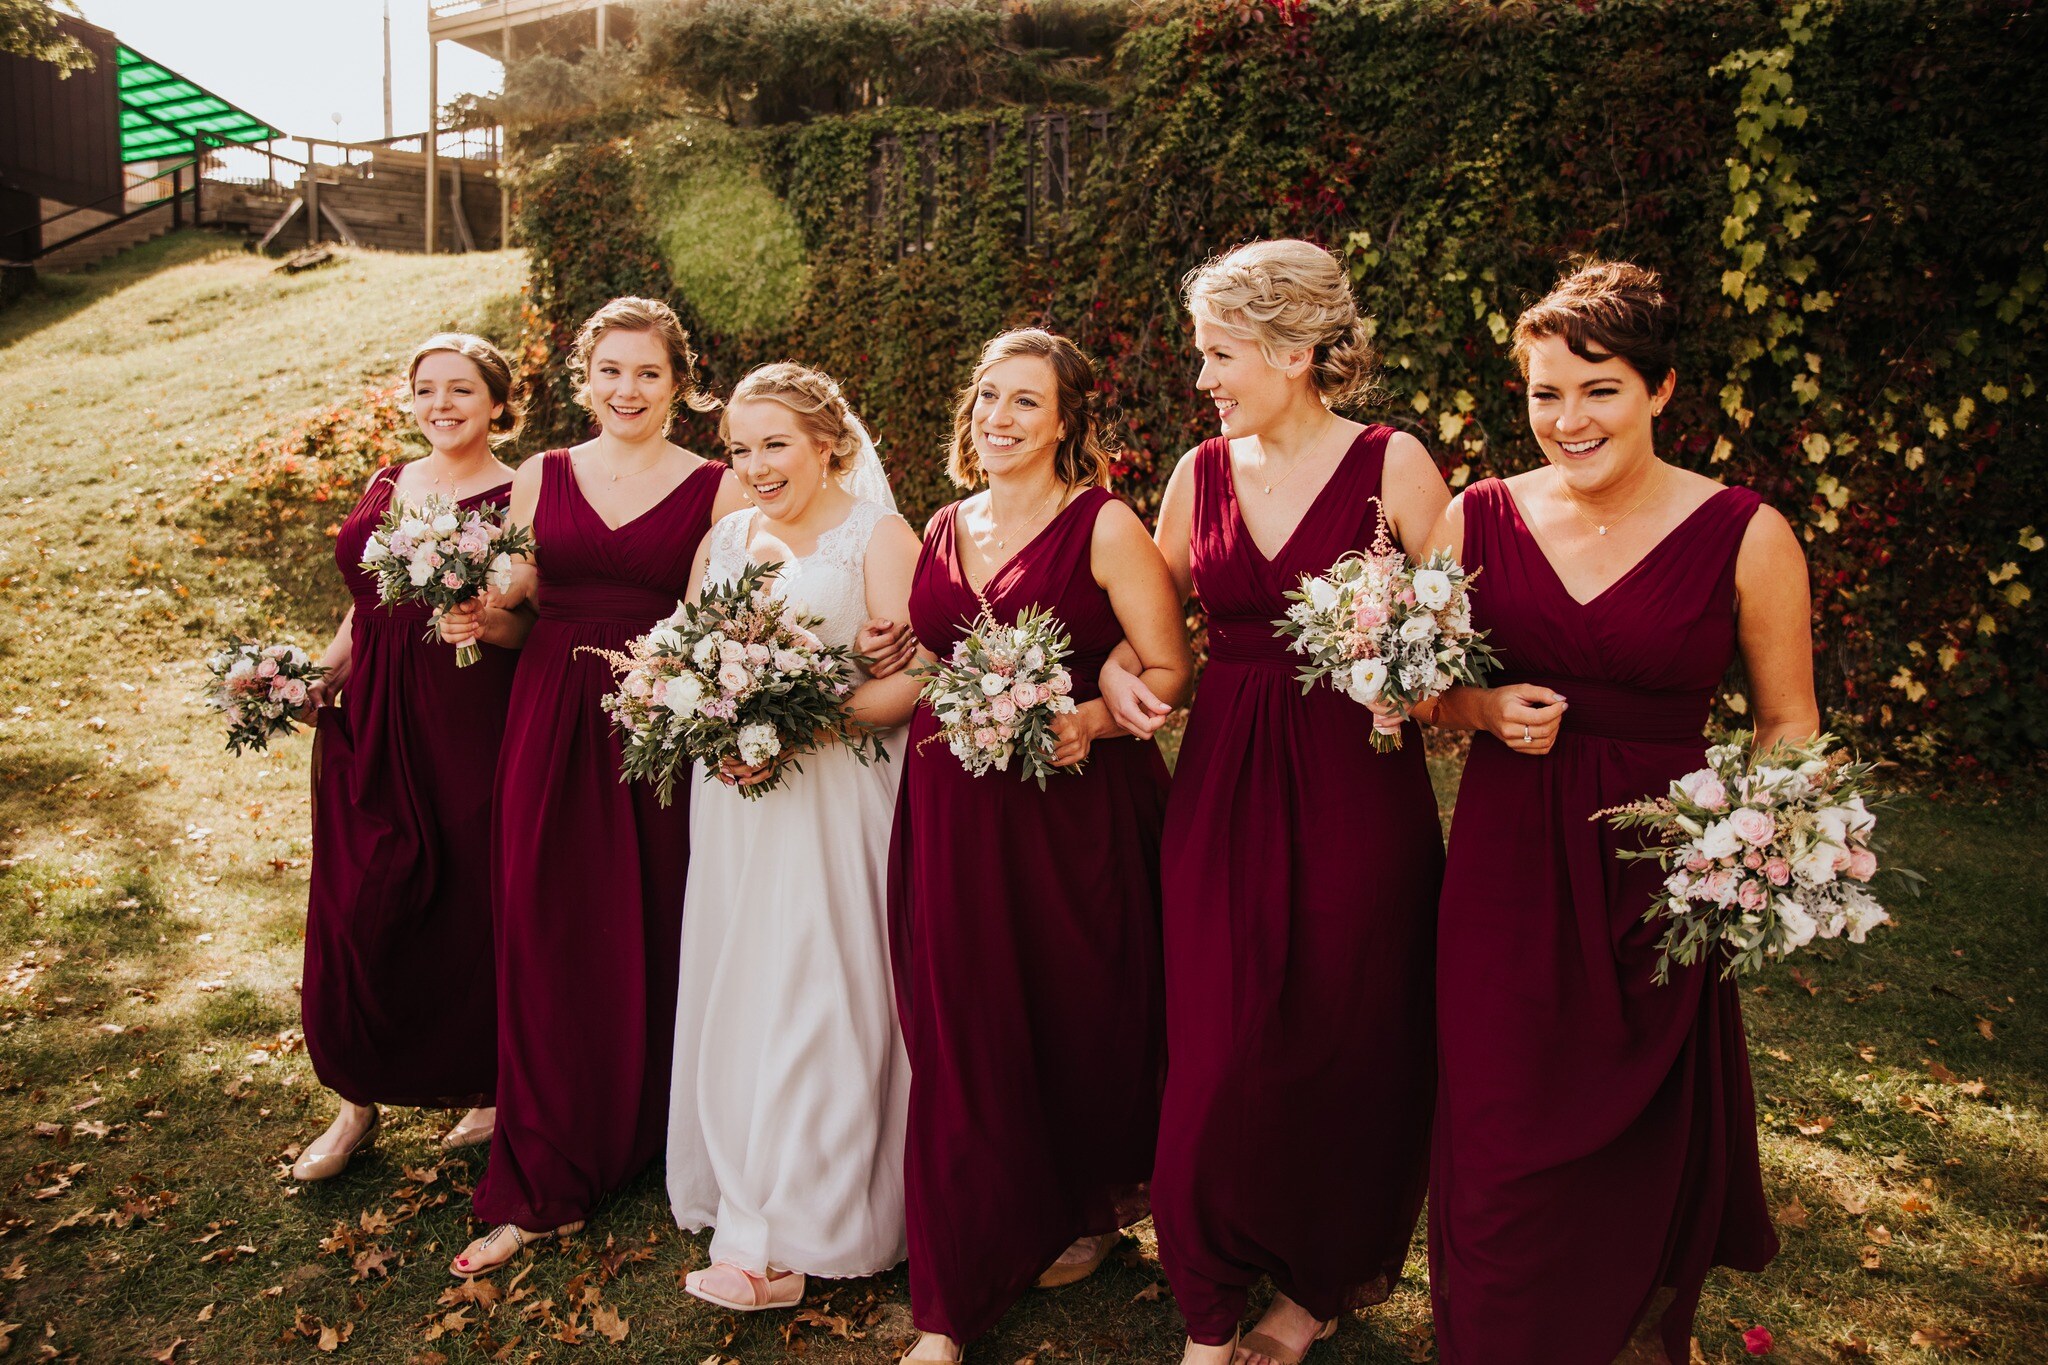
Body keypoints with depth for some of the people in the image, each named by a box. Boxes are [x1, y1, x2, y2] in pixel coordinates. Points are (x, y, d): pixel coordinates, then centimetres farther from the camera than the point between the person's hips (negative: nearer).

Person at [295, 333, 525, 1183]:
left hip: (469, 723, -5)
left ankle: (491, 1090, 23)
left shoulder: (516, 499, -4)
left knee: (467, 910, 2)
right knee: (355, 913, 7)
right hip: (370, 725, 6)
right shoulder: (386, 487, 13)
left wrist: (483, 622, -28)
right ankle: (358, 1101, 23)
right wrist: (315, 679, 8)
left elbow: (534, 628, -8)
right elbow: (366, 603, 20)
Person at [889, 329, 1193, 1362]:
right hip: (952, 815, 5)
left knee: (1078, 1023, 10)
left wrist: (1086, 717, -23)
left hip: (1076, 813, -4)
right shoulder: (945, 530, 12)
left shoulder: (1106, 527, -5)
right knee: (961, 1040, 5)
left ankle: (1100, 1202, 41)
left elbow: (1168, 671, -8)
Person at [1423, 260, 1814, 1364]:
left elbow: (1787, 724, 2)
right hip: (1507, 859, 2)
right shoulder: (1478, 518, 0)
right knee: (1502, 1142, 7)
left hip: (1661, 862, -1)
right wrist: (1487, 709, -11)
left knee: (1644, 1144, 12)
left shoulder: (1746, 536, -6)